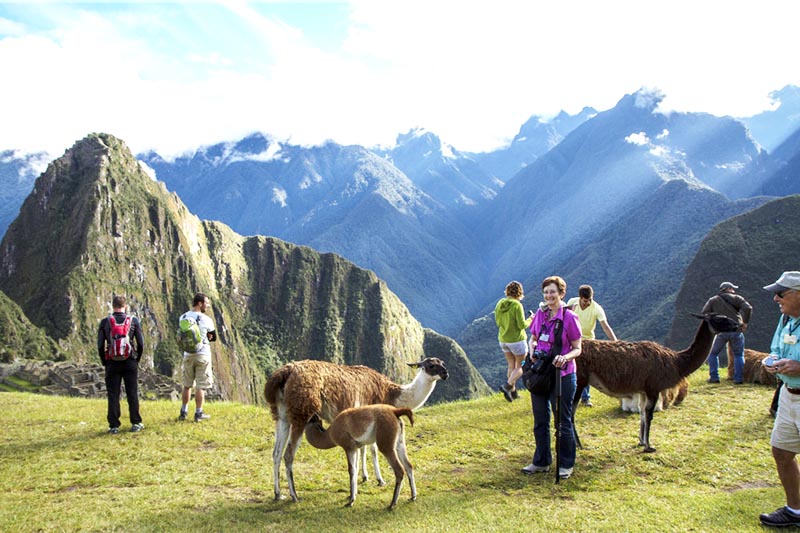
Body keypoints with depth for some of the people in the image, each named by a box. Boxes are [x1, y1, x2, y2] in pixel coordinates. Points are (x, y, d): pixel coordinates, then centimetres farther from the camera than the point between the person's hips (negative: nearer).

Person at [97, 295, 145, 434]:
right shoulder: (133, 320, 0)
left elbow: (100, 345, 0)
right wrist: (137, 359, 12)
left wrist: (104, 362, 11)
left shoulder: (105, 322, 0)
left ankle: (114, 426, 7)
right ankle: (136, 423, 11)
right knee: (132, 393, 7)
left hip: (112, 362, 0)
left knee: (113, 395, 5)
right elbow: (141, 343, 0)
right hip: (130, 362, 0)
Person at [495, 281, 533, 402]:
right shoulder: (517, 305, -19)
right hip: (517, 339, -6)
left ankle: (513, 392, 24)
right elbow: (522, 325, -18)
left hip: (503, 339, 7)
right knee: (521, 366, 9)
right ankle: (507, 385, -9)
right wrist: (530, 320, 0)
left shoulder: (499, 304, 0)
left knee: (511, 366, 18)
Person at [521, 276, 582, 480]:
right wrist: (532, 348, -6)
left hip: (562, 375, -5)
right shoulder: (540, 314, 5)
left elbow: (578, 348, -7)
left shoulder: (569, 317, -10)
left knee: (563, 421, 5)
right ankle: (541, 461, 28)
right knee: (540, 420, 14)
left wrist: (565, 357, -27)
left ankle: (566, 465, 20)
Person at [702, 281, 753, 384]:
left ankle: (714, 377, 8)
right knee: (738, 355, 14)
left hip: (721, 332, 0)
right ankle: (738, 378, 7)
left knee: (713, 354, 14)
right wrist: (745, 322, 0)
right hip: (736, 330, 0)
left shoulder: (713, 300, 13)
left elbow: (704, 313, 2)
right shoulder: (736, 298, 8)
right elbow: (748, 308, -8)